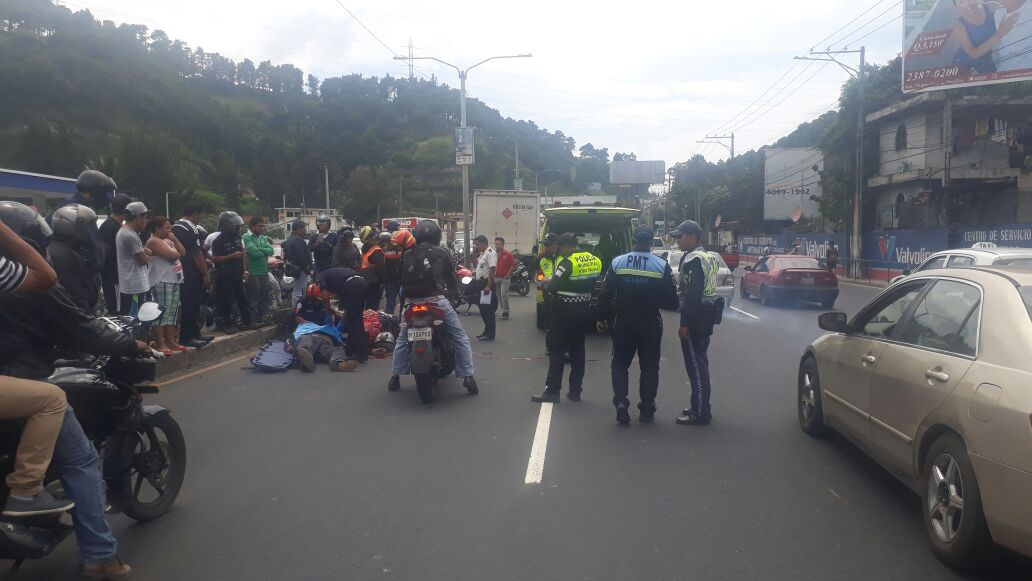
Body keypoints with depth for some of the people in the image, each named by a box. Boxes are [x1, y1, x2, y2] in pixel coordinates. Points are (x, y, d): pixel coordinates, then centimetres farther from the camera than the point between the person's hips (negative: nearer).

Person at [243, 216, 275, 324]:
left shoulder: (263, 238, 15)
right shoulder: (247, 237, -8)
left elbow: (271, 251, 1)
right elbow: (254, 252, -20)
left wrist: (260, 249, -12)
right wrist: (265, 251, -3)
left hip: (264, 272, 7)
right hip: (253, 273, -7)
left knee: (264, 298, 12)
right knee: (254, 299, -1)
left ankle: (263, 318, 21)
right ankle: (254, 321, 4)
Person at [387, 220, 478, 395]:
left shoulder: (407, 255, 13)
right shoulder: (440, 253, 4)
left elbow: (401, 280, 19)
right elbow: (451, 278, 8)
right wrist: (454, 295, 25)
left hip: (412, 302, 3)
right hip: (436, 300, -3)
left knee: (402, 339, 23)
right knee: (460, 339, 5)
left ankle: (395, 377, 19)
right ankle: (468, 377, -2)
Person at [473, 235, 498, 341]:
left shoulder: (490, 253, -16)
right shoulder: (482, 253, 17)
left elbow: (492, 270, -23)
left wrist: (488, 286, -27)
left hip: (487, 284, -11)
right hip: (480, 283, 11)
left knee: (488, 309, -7)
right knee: (482, 308, 15)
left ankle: (490, 334, -3)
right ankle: (487, 330, 24)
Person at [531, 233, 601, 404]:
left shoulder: (568, 262, -17)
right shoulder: (595, 261, 6)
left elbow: (552, 286, -20)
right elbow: (594, 283, 11)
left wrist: (546, 284, 1)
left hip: (565, 311, -7)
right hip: (583, 310, 7)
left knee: (557, 350, -1)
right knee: (577, 349, 13)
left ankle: (552, 391, -1)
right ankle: (575, 391, 16)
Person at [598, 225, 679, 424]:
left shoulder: (617, 263, -3)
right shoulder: (662, 266, -6)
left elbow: (606, 294, -1)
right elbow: (671, 299, -5)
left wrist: (602, 318, 8)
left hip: (623, 321, 1)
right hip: (651, 323, 0)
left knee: (620, 364, 12)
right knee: (649, 366, 11)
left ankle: (620, 402, -4)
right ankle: (646, 409, 14)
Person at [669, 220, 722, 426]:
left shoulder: (693, 259, -15)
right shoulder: (709, 257, 16)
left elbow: (693, 293, -22)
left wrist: (684, 323, -22)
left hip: (695, 318, -10)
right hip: (706, 316, 10)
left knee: (695, 365, -6)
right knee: (700, 363, 16)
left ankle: (700, 413, -3)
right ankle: (701, 407, 25)